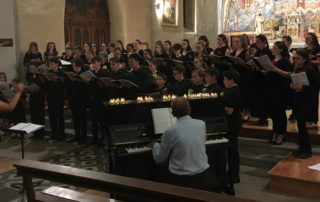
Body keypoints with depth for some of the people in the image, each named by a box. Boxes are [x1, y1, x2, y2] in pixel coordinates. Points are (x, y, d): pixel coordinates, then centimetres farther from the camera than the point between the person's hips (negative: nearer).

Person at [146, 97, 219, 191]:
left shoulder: (170, 131, -13)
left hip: (181, 180, -3)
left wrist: (155, 145, 19)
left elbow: (160, 159, -2)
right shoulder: (201, 124, -4)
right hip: (202, 176, 3)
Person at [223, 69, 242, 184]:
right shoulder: (234, 90, 11)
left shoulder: (232, 93, -21)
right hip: (233, 124, 11)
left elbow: (229, 111, -25)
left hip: (232, 125, -11)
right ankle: (232, 172, 29)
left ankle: (235, 176, 7)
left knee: (232, 149, -2)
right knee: (231, 148, 17)